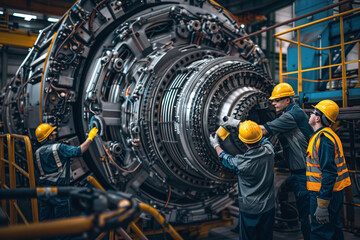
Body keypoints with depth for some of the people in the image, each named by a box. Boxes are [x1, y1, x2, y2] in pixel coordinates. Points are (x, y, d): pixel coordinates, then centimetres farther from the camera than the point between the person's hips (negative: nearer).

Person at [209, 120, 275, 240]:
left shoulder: (242, 162, -26)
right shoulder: (269, 151, -16)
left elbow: (225, 158, -3)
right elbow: (262, 137, 7)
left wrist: (215, 145, 17)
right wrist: (237, 124, 15)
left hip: (249, 209, -4)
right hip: (268, 207, 4)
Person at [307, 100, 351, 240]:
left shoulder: (323, 138, -20)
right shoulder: (327, 134, 13)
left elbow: (329, 173, -26)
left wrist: (322, 205, -25)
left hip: (325, 193, -10)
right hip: (334, 192, 10)